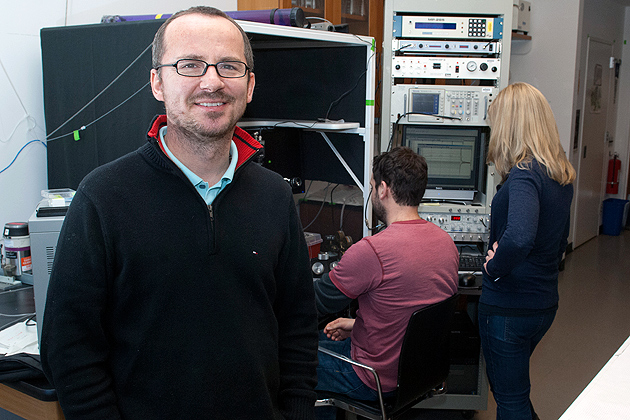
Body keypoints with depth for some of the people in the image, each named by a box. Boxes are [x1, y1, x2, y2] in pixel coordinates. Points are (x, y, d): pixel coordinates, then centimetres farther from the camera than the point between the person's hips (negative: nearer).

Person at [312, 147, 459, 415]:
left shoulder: (371, 250, -29)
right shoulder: (447, 242, -4)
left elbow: (317, 303, -16)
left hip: (379, 380, -8)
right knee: (318, 338, 25)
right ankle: (327, 409, 37)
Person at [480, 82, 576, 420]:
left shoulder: (524, 174, -23)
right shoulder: (561, 174, 5)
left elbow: (519, 238, -41)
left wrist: (494, 267, -23)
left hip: (509, 307, -8)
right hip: (545, 303, 9)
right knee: (513, 388, 26)